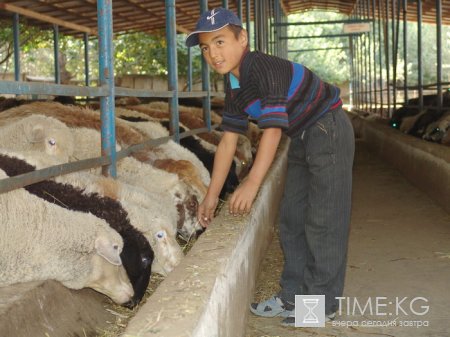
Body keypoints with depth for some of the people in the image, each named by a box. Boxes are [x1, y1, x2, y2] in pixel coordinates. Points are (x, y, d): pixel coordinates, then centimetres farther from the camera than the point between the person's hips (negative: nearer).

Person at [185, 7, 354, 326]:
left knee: (322, 221, -5)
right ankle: (294, 296, 22)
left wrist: (252, 183, -37)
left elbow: (273, 129, -32)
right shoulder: (233, 86, 1)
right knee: (292, 218, 12)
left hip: (329, 131, -9)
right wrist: (212, 195, 2)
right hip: (302, 140, 9)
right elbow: (228, 141, 3)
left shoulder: (265, 68, -27)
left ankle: (321, 302, 6)